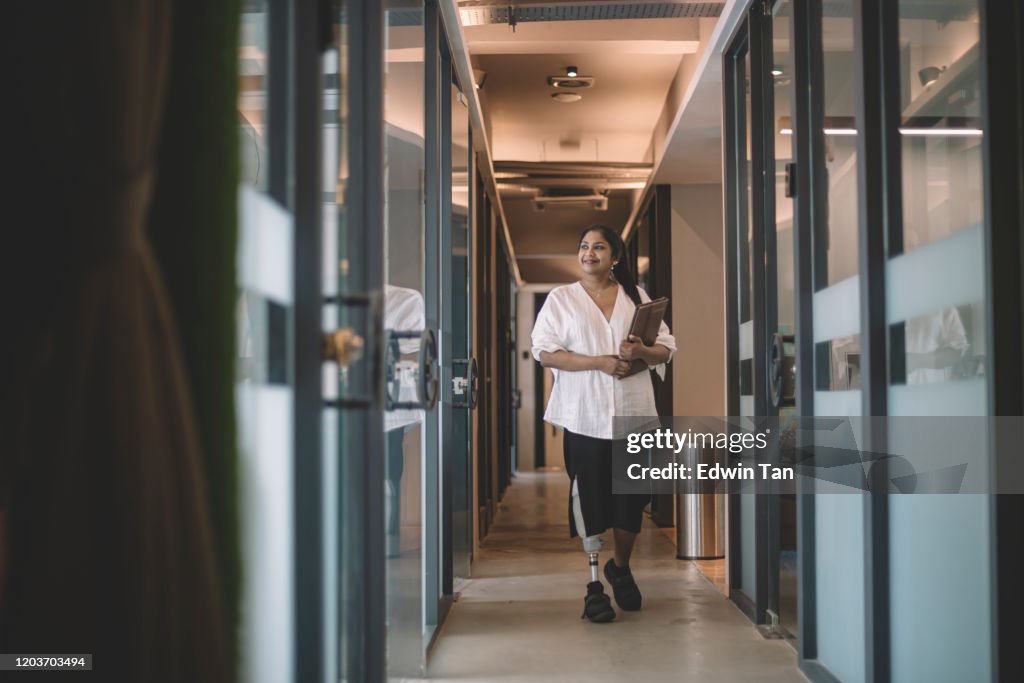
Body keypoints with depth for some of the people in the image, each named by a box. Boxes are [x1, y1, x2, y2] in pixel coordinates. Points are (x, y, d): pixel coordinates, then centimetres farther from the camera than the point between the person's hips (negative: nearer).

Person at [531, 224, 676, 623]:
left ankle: (621, 568, 30)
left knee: (632, 498, 6)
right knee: (589, 497, 0)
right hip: (585, 415, -2)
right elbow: (545, 352, -5)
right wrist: (599, 361, -15)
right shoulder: (561, 298, 6)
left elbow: (666, 349, 10)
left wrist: (641, 351, -13)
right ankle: (594, 584, 11)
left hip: (633, 413, 2)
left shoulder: (636, 296, 12)